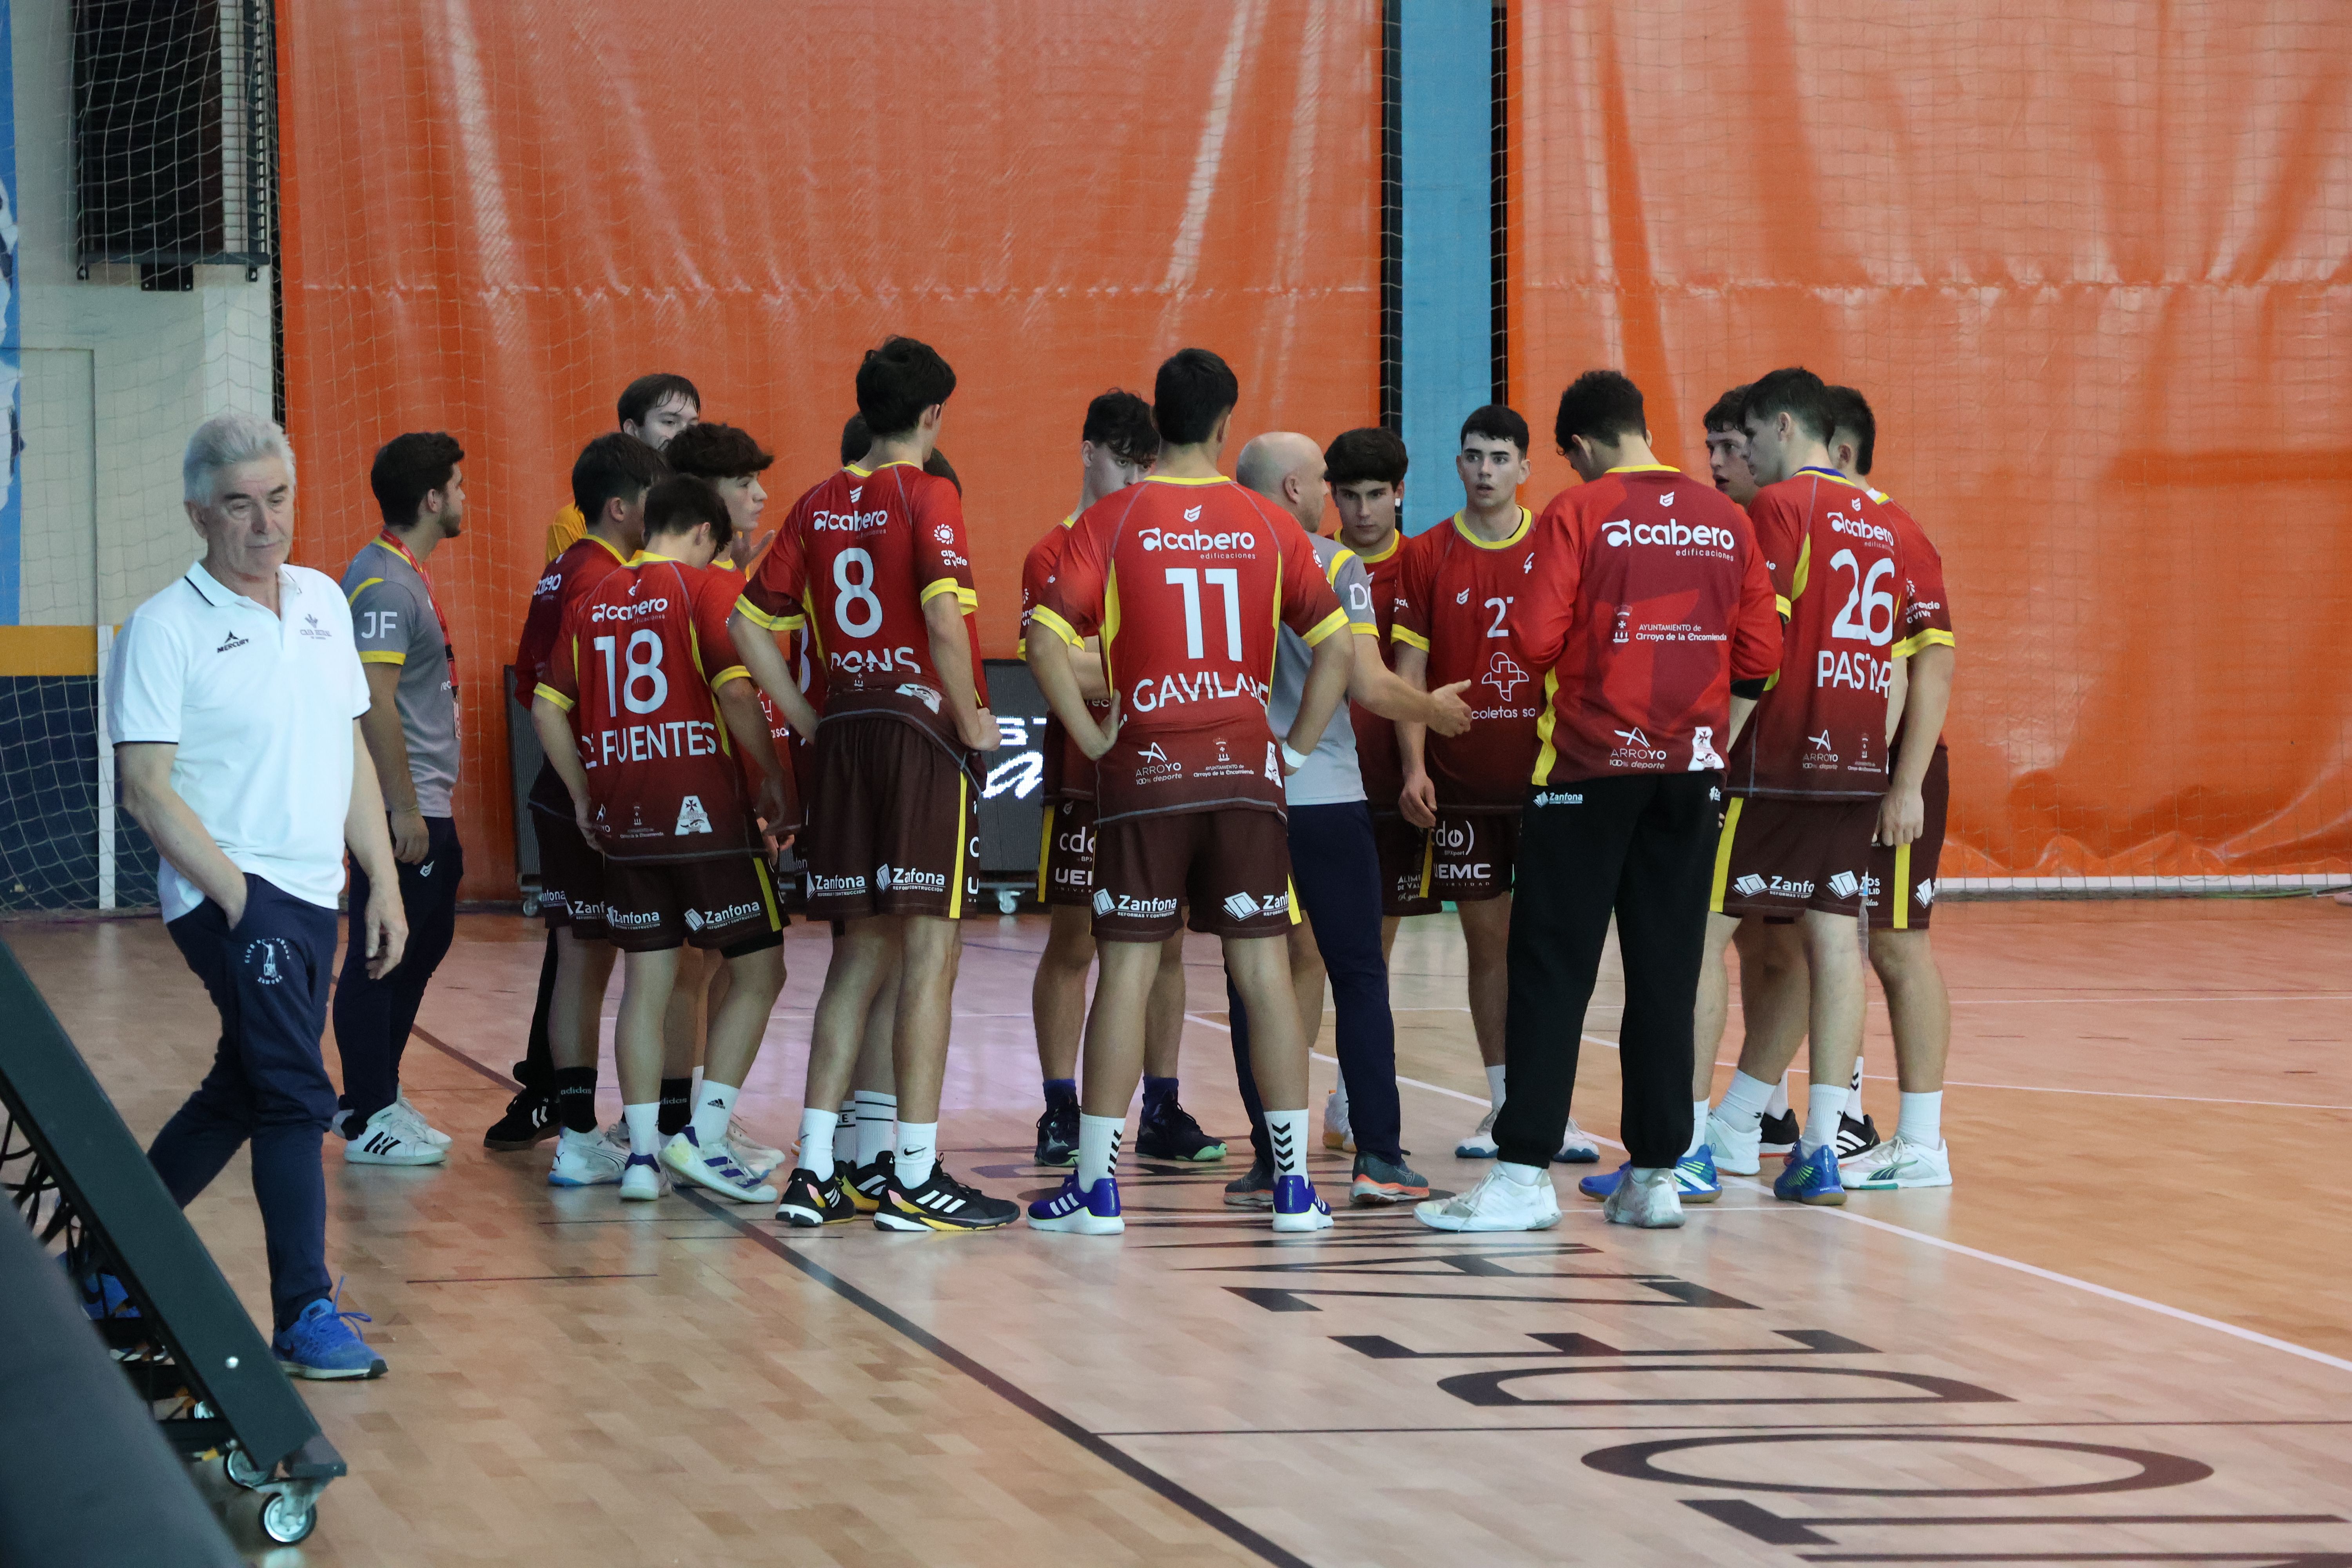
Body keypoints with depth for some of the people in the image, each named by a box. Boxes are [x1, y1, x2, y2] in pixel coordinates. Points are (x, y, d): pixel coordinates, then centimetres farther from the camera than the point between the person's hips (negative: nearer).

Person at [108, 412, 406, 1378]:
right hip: (232, 895, -7)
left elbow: (352, 751, 17)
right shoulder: (164, 629, -8)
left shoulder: (323, 602, 11)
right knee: (296, 1096, -13)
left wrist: (383, 882, 13)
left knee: (238, 1094, 15)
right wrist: (234, 893, -16)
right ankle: (306, 1316, -9)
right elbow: (146, 788, -11)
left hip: (315, 898, 7)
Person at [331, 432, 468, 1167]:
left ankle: (379, 1094, 26)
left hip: (426, 803, 10)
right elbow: (375, 701, -22)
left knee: (424, 943, 17)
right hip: (402, 809, -10)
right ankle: (369, 1120, 2)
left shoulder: (406, 575, 15)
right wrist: (404, 808, -22)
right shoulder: (385, 584, -17)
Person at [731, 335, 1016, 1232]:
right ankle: (915, 1177, -3)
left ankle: (814, 1171, 9)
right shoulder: (927, 497, -7)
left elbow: (749, 626, 10)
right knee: (930, 955, -3)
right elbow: (945, 619, -20)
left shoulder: (819, 506, 11)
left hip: (845, 738, 6)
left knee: (860, 954, 12)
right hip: (921, 732, -6)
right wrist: (970, 722, -8)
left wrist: (811, 722, 12)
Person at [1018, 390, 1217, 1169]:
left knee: (1165, 943, 5)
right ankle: (1061, 1114, 5)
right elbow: (1055, 669, -11)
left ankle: (1162, 1112, 11)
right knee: (1072, 944, 0)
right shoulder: (1055, 554, -2)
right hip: (1084, 777, -4)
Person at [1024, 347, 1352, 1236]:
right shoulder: (1267, 526, 3)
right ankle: (1293, 1184, 6)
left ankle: (1095, 1186, 3)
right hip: (1244, 772, 2)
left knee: (1126, 973, 2)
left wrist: (1092, 739, -4)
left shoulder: (1112, 521, -3)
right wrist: (1295, 749, 8)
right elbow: (1338, 644, 2)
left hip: (1145, 772, -1)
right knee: (1264, 971, 4)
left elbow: (1046, 638, -12)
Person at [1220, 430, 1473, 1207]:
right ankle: (1378, 1158, 2)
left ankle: (1270, 1164, 3)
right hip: (1325, 794, -3)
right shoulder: (1335, 566, -5)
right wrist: (1433, 708, 8)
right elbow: (1367, 685, -11)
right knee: (1358, 975, 5)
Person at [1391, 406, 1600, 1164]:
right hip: (1463, 782, 1)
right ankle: (1503, 1107, 12)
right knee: (1487, 940, 5)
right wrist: (1414, 767, -9)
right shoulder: (1426, 557, 3)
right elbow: (1408, 669, 2)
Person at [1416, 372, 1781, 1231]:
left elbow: (1535, 641, -12)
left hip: (1591, 765, -4)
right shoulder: (1726, 521, 7)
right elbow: (1760, 654, 8)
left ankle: (1524, 1173, -4)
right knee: (1667, 973, 7)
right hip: (1690, 772, 4)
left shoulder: (1578, 513, -7)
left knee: (1553, 969, -1)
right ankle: (1659, 1172, 7)